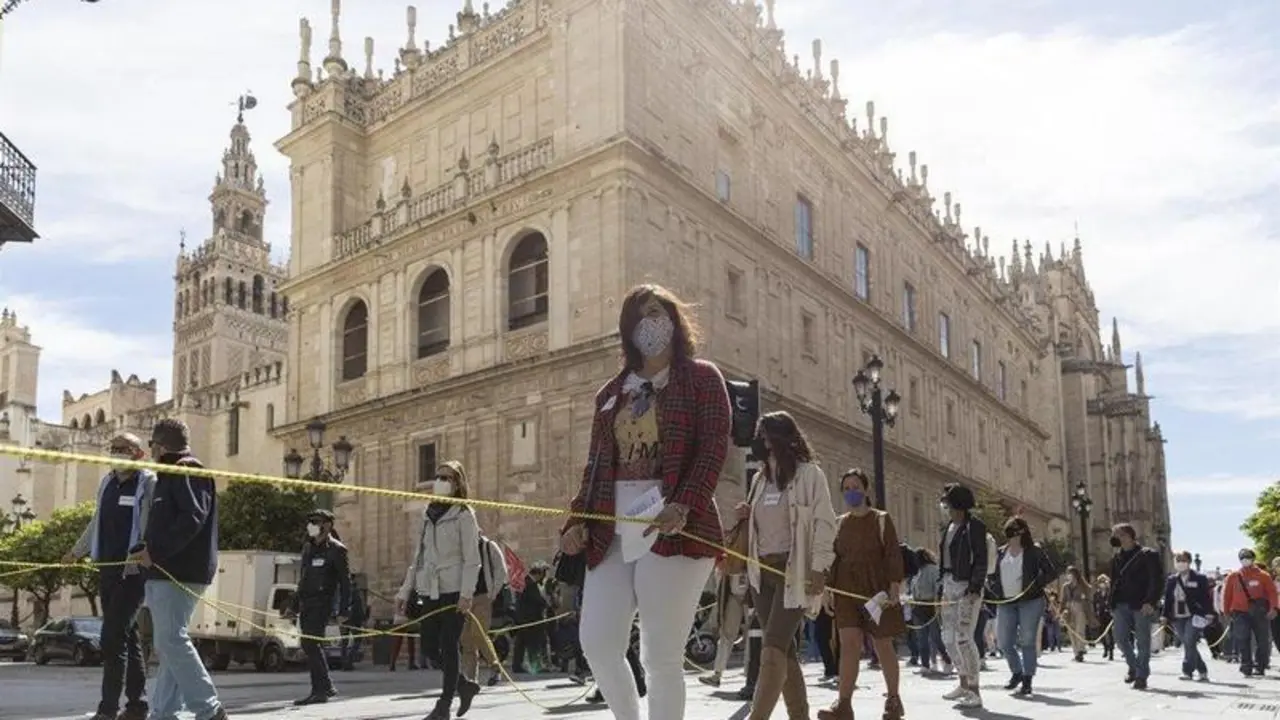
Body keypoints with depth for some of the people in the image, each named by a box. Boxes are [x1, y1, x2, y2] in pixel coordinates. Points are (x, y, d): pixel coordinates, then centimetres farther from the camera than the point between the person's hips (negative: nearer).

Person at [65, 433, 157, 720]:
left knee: (113, 637, -10)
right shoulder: (107, 482, 14)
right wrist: (76, 551, 37)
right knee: (126, 636, 10)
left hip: (133, 572, -7)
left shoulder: (148, 484, -7)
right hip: (107, 570, 7)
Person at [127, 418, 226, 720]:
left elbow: (192, 519, -21)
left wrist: (156, 552, -21)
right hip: (168, 572, 11)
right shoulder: (171, 475, 24)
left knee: (171, 641, -14)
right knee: (168, 644, 9)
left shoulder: (187, 472, -8)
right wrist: (143, 549, 12)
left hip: (178, 573, -11)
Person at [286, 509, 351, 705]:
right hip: (306, 604, 8)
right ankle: (326, 687, 21)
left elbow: (345, 582, -8)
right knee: (309, 645, 9)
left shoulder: (336, 549, -5)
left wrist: (344, 611, -14)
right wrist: (294, 606, 22)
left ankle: (321, 690, -9)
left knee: (311, 643, -15)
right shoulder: (308, 548, 18)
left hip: (323, 604, -8)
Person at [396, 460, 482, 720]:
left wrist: (466, 594, -17)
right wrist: (405, 591, 14)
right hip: (428, 590, 6)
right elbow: (418, 557, 18)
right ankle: (464, 685, 24)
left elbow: (472, 559, -8)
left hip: (453, 590, -6)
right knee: (430, 644, 4)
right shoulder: (428, 514, 15)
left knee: (449, 645, -4)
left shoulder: (464, 514, -2)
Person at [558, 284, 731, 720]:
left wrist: (683, 507, -21)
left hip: (673, 531, -5)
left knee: (661, 656, -4)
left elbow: (713, 451, -6)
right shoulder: (611, 393, 20)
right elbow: (596, 465, 19)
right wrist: (578, 521, 4)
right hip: (612, 533, 5)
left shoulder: (701, 378, 5)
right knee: (597, 642, -3)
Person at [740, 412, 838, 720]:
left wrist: (819, 568, -17)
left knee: (773, 645, -16)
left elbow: (825, 522, -8)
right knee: (785, 649, 9)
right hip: (762, 570, 7)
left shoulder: (809, 474, -3)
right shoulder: (760, 479, 16)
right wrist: (746, 517, 5)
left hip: (795, 569, -7)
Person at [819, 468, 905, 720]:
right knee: (849, 644, -10)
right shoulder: (840, 523, 12)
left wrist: (895, 586, -14)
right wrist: (828, 588, 7)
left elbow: (893, 555, -4)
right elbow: (834, 557, 14)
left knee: (882, 645, 5)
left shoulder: (881, 519, 2)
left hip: (877, 589, -3)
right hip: (847, 590, 3)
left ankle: (893, 700, 21)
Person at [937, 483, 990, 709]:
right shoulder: (950, 527, 15)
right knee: (948, 637, 11)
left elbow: (981, 560, -13)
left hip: (968, 586, -9)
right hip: (949, 584, 9)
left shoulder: (974, 526, -9)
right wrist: (941, 590, 17)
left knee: (963, 636, -13)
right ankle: (964, 684, 25)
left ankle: (974, 692, -8)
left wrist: (975, 588, -20)